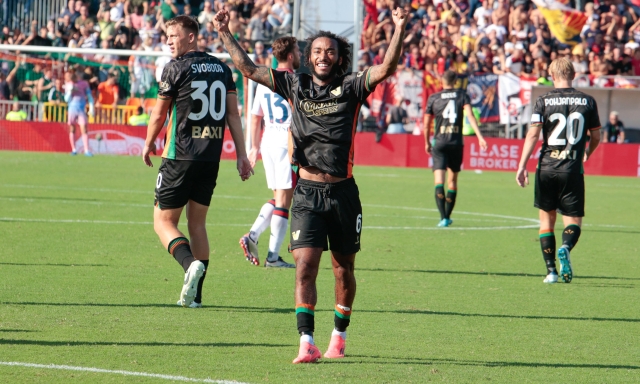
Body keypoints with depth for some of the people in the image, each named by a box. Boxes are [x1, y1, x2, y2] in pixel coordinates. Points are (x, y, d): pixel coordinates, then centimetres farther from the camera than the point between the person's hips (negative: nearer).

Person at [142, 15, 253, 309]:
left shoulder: (176, 68, -7)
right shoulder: (221, 68, 9)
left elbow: (159, 114, -1)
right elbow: (233, 113, 8)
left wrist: (148, 144, 16)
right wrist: (241, 155, 9)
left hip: (180, 157, -6)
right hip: (211, 158, 6)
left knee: (164, 221, 0)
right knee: (197, 223, 14)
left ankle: (190, 264, -27)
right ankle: (194, 295, 11)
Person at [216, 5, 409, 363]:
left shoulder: (351, 87, 1)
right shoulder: (295, 84, 7)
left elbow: (387, 68, -13)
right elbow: (249, 69, 12)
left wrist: (399, 30, -24)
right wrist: (226, 34, 9)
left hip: (343, 192, 0)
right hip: (307, 193, 0)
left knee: (344, 270, 11)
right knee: (305, 267, -12)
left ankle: (339, 335, 30)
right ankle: (307, 344, -15)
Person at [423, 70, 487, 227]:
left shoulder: (433, 98, 4)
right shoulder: (462, 95, 4)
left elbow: (426, 124, 8)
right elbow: (470, 115, -11)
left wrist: (427, 143, 22)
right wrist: (479, 136, -16)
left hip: (439, 143, -2)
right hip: (457, 143, 2)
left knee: (439, 180, -7)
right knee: (452, 180, 16)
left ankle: (443, 217, -22)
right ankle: (447, 217, 23)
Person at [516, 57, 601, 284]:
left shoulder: (544, 101, -1)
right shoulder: (587, 101, 3)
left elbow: (533, 134, -9)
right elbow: (596, 136, 11)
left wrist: (522, 166, -9)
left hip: (546, 167, 0)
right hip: (573, 170, 0)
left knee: (547, 219, 13)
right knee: (574, 221, 5)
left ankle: (551, 270, 9)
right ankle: (565, 248, -28)